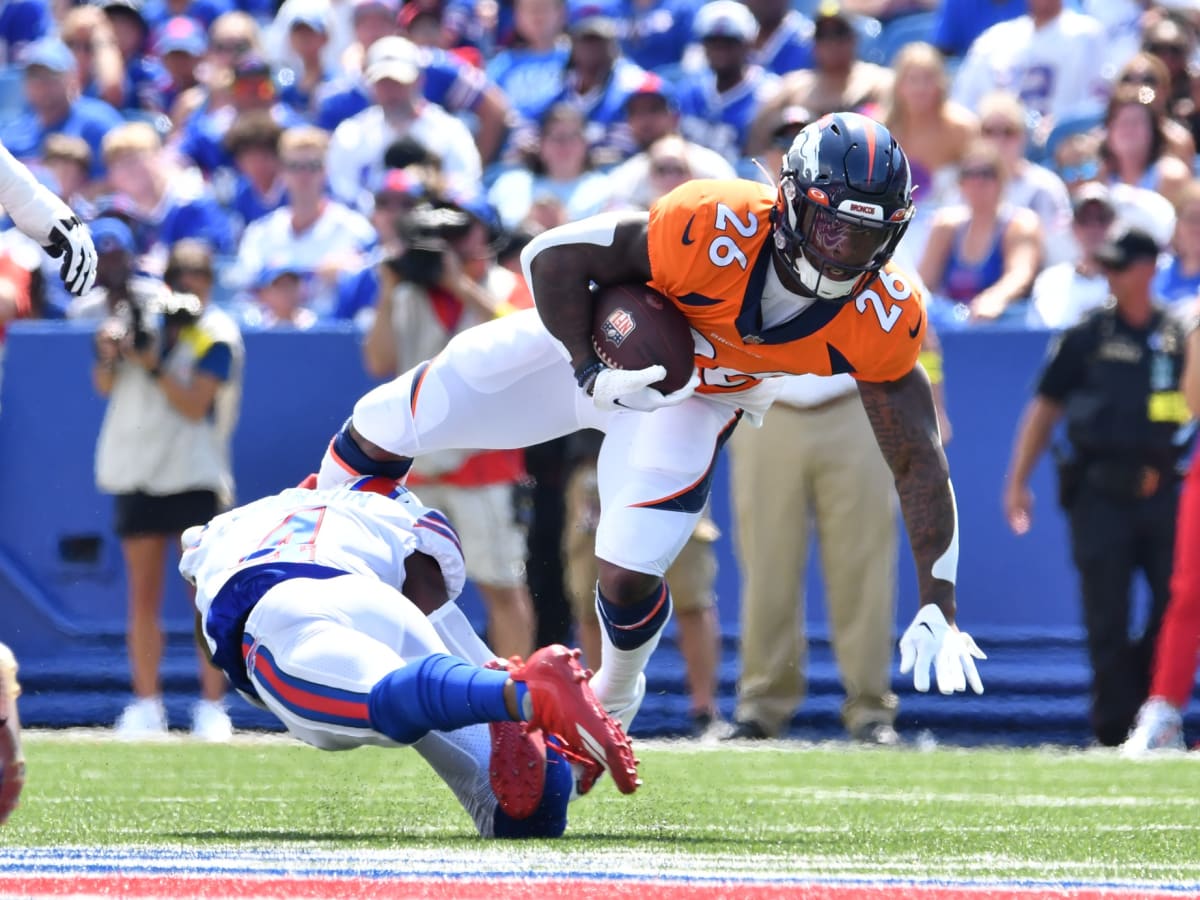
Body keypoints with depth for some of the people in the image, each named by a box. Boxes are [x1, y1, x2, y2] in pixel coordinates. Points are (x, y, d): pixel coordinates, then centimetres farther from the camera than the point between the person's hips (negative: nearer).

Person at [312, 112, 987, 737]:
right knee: (386, 428, 2)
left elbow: (919, 462, -19)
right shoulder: (716, 226, -39)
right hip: (595, 335, -1)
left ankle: (614, 702, 22)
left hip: (698, 398, 1)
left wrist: (939, 611, -23)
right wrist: (592, 373, -34)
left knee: (629, 576, -15)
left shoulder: (883, 321, -29)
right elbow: (554, 258, -26)